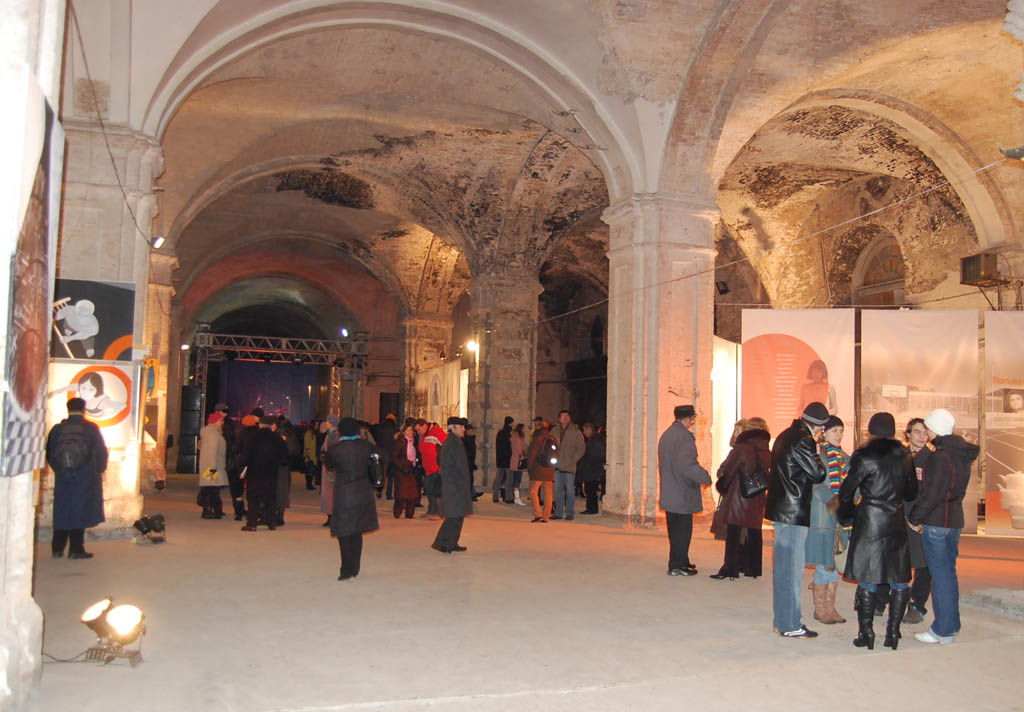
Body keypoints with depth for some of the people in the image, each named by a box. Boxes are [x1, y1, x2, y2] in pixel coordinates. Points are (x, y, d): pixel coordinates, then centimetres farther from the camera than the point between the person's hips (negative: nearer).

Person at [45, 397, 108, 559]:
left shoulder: (57, 429, -1)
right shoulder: (91, 429, -7)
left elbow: (49, 455, 4)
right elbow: (102, 453, -5)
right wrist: (98, 470, 11)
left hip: (62, 479, 2)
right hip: (85, 479, -2)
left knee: (61, 512, 12)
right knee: (80, 512, 4)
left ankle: (57, 549, 18)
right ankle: (76, 549, 4)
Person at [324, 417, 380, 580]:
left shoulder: (334, 449, -9)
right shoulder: (366, 446, -3)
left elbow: (329, 466, 8)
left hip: (343, 495, -4)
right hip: (364, 495, 4)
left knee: (344, 533, 4)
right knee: (357, 532, 15)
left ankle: (346, 570, 1)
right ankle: (355, 569, 20)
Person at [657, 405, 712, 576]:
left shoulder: (666, 434, 13)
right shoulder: (684, 436, -18)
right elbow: (687, 464, -27)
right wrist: (705, 477, -16)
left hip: (669, 493, 9)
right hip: (682, 494, -9)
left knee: (675, 530, 16)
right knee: (682, 530, -1)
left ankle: (681, 561, 27)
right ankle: (677, 566, 3)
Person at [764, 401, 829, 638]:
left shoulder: (785, 435, 12)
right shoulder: (803, 440, -17)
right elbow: (818, 474, -16)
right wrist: (817, 456, 0)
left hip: (780, 511, 10)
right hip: (793, 513, -10)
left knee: (783, 567, 16)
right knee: (792, 569, -2)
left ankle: (781, 620, 24)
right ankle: (790, 625, 5)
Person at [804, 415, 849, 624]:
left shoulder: (845, 458, 15)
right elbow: (816, 485, -14)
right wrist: (833, 501, -26)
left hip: (841, 518, 6)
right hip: (821, 517, -6)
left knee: (835, 563, 9)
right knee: (824, 564, -1)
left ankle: (830, 607, 20)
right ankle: (820, 608, 11)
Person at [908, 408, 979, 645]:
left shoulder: (940, 457, -18)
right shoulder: (962, 455, 9)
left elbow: (932, 495, -19)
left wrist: (914, 518, -10)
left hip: (936, 522, -9)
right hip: (955, 520, 9)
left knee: (940, 575, -3)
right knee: (949, 573, 16)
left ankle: (942, 630, 3)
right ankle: (952, 624, 23)